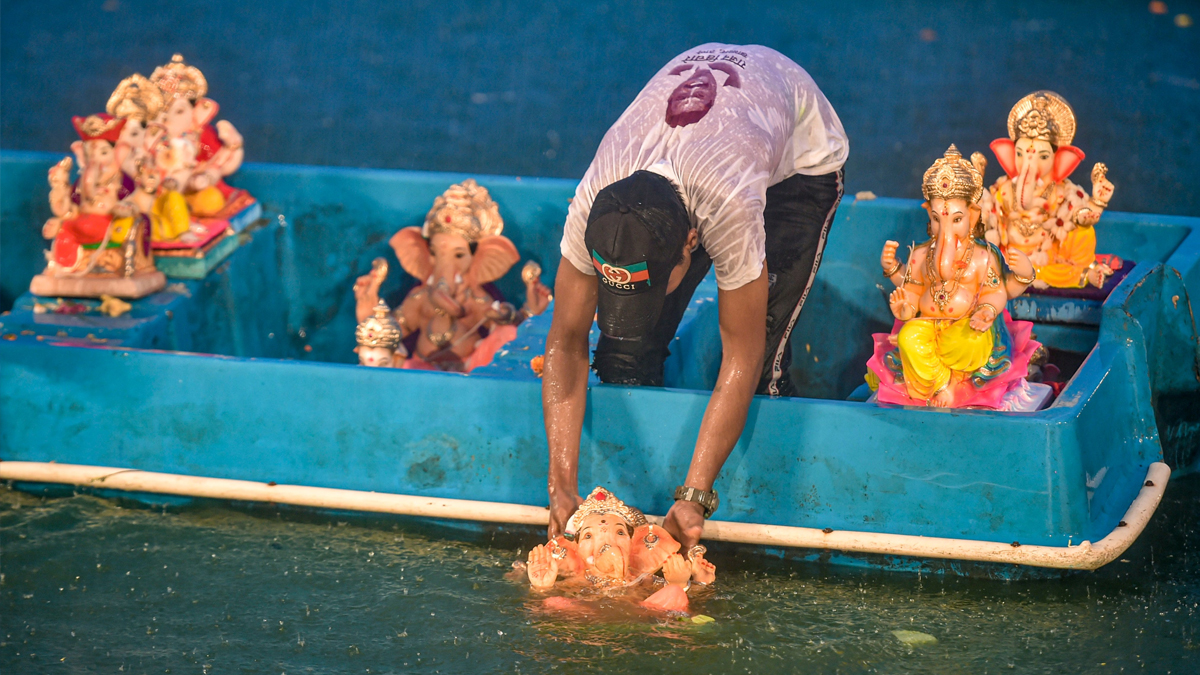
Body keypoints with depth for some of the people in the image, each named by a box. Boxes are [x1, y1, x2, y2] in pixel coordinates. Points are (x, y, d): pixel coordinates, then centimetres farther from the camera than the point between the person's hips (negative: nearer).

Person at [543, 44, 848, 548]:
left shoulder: (730, 206, -47)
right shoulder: (591, 205, -35)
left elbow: (741, 358, -39)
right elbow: (566, 343, -25)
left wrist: (693, 498, -40)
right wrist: (562, 486, -32)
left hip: (801, 152, -4)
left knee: (761, 357, -21)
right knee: (628, 335, -12)